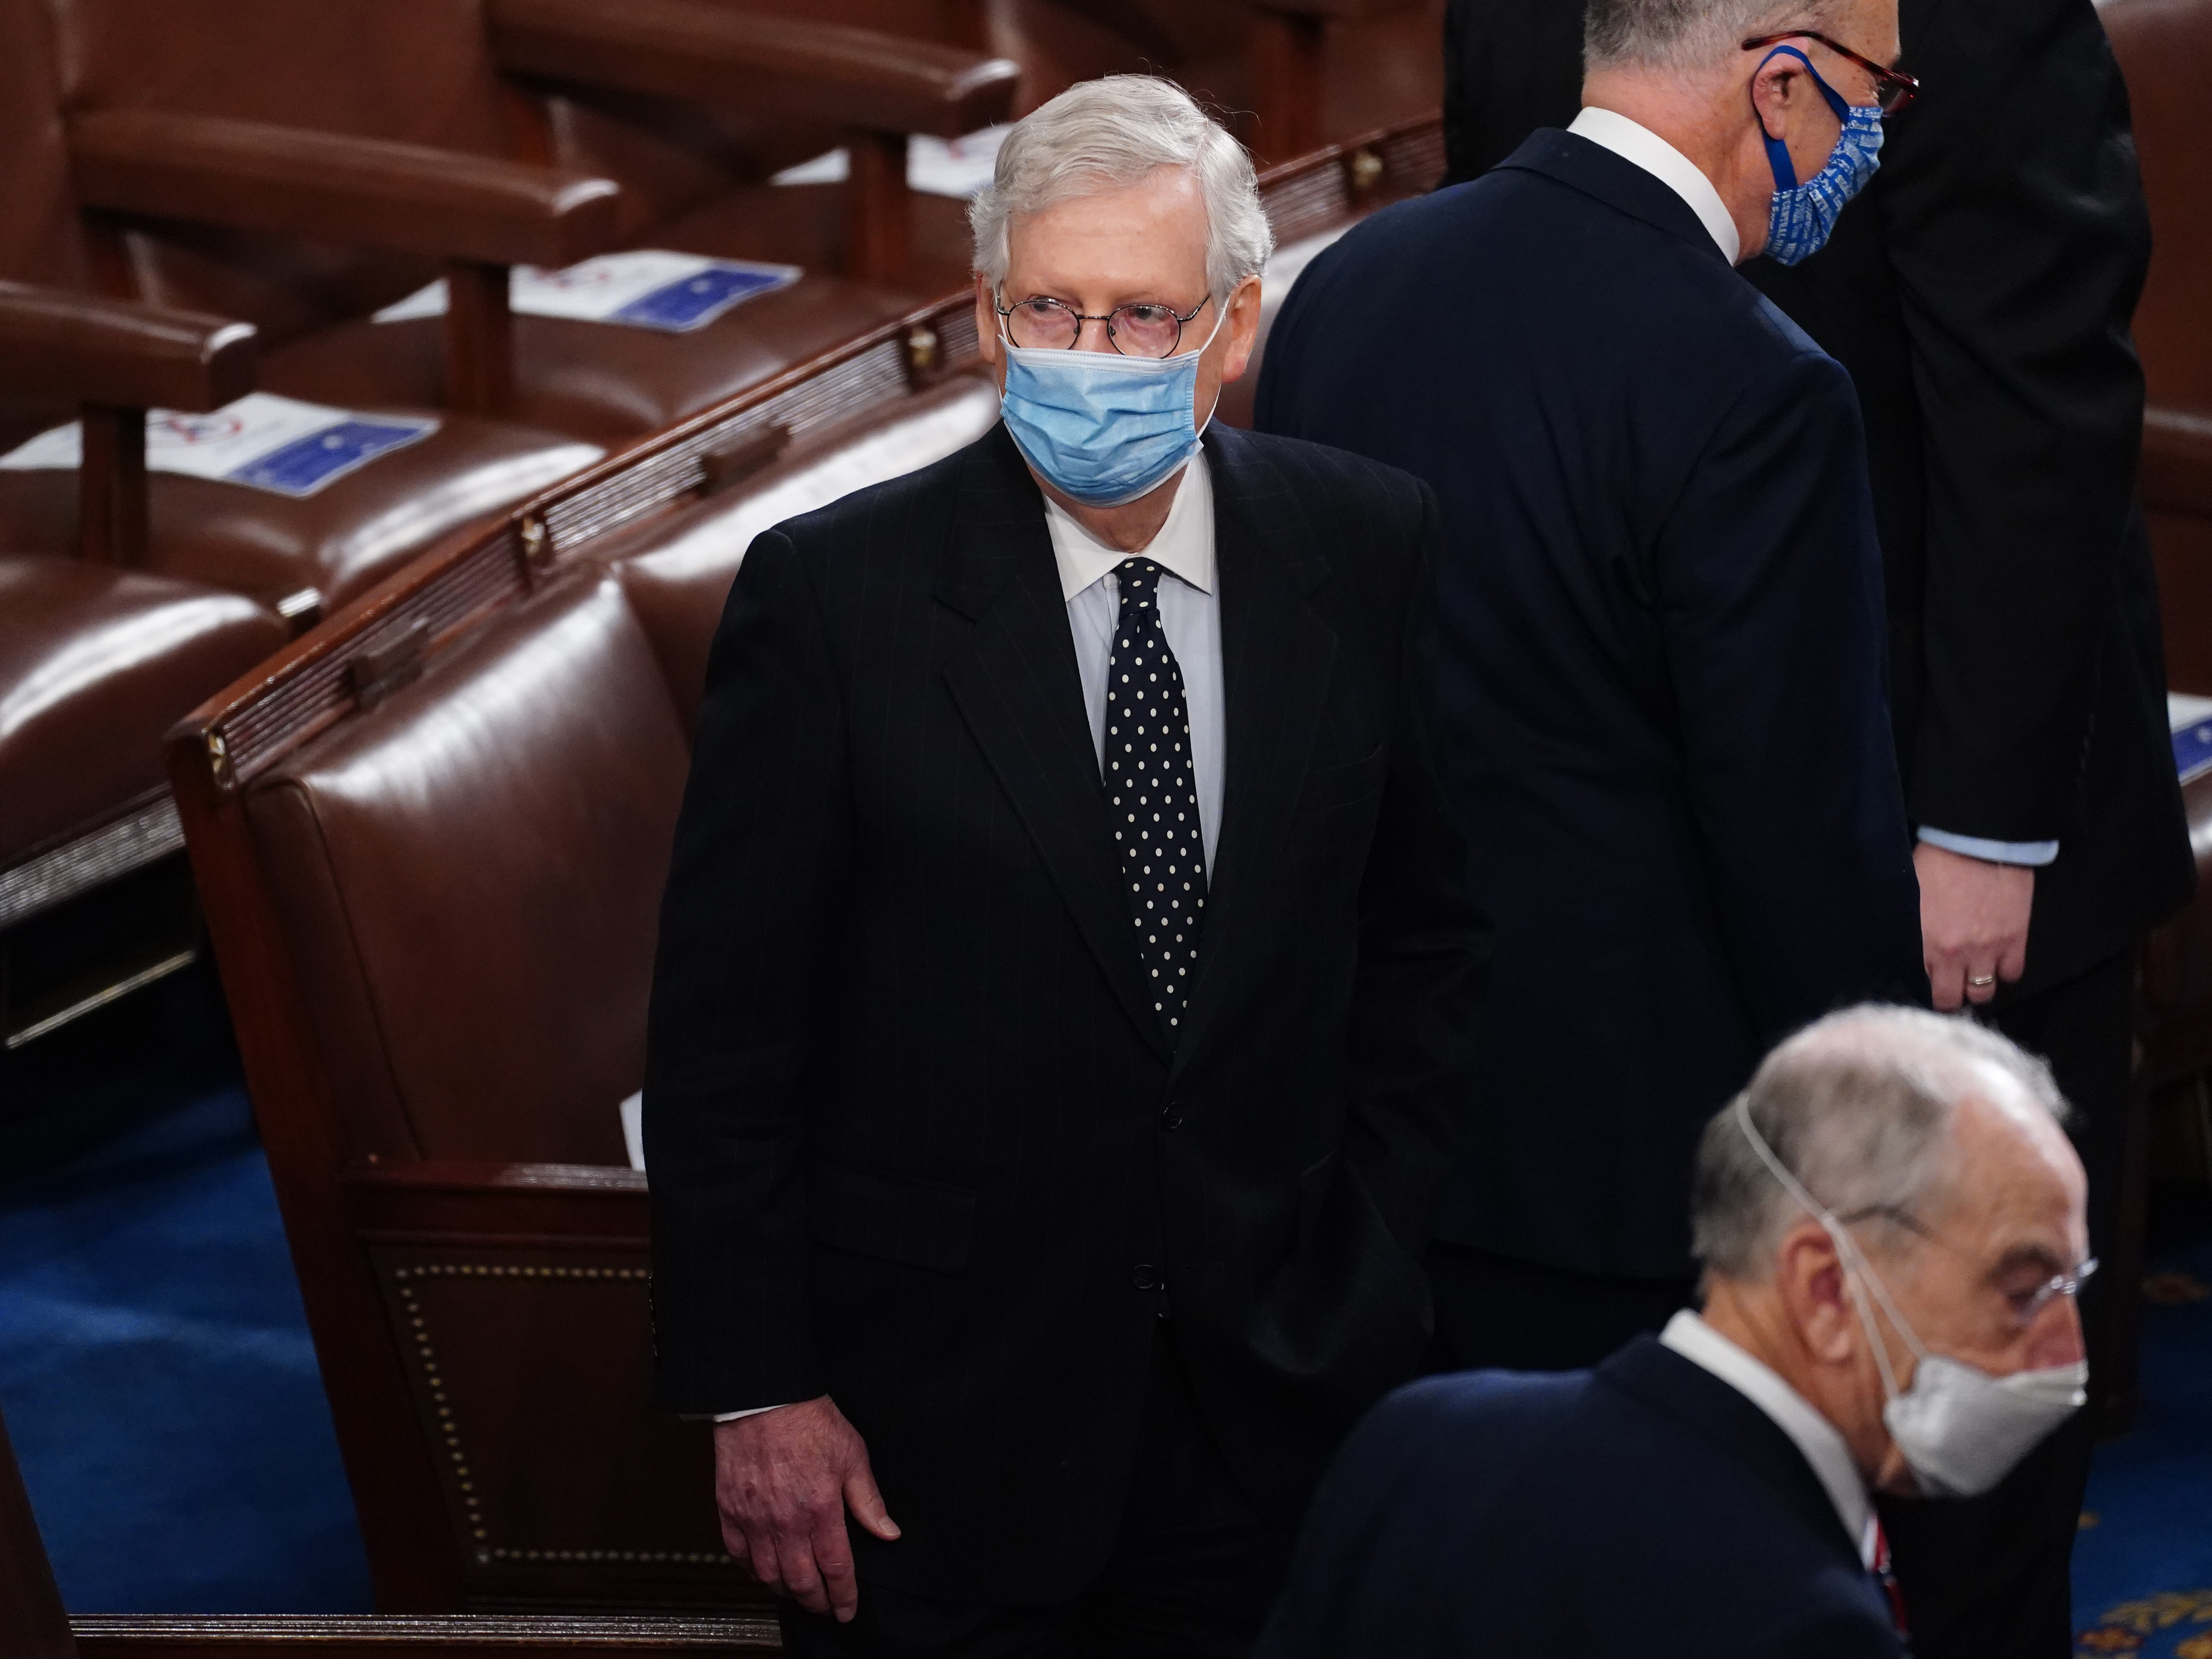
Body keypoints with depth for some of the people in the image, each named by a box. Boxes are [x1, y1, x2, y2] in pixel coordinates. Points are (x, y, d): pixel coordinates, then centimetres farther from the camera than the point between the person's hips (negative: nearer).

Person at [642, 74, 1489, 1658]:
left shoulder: (1366, 550, -3)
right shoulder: (834, 593, -12)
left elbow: (1426, 929, 9)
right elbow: (724, 1032, -8)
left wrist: (1376, 1257, 5)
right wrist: (756, 1393, -9)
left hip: (1274, 1395, 3)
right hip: (933, 1424, -2)